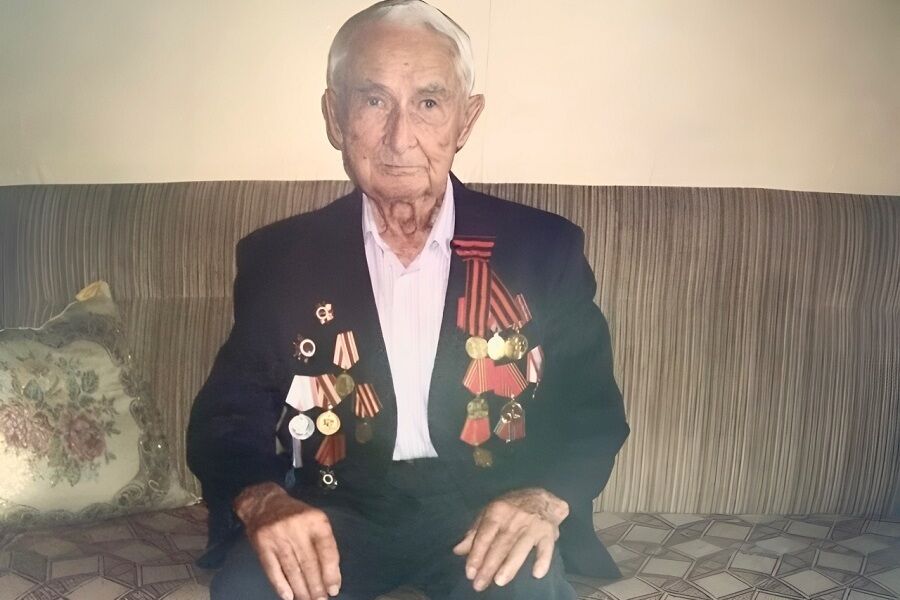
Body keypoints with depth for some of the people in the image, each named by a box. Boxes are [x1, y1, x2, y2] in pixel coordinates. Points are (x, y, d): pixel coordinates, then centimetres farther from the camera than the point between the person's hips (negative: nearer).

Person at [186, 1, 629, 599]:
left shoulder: (544, 248, -2)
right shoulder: (279, 256, 0)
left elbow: (593, 410, 2)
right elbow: (226, 415, 1)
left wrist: (546, 498, -19)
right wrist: (261, 499, -22)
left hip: (486, 511, 0)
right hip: (337, 512, 1)